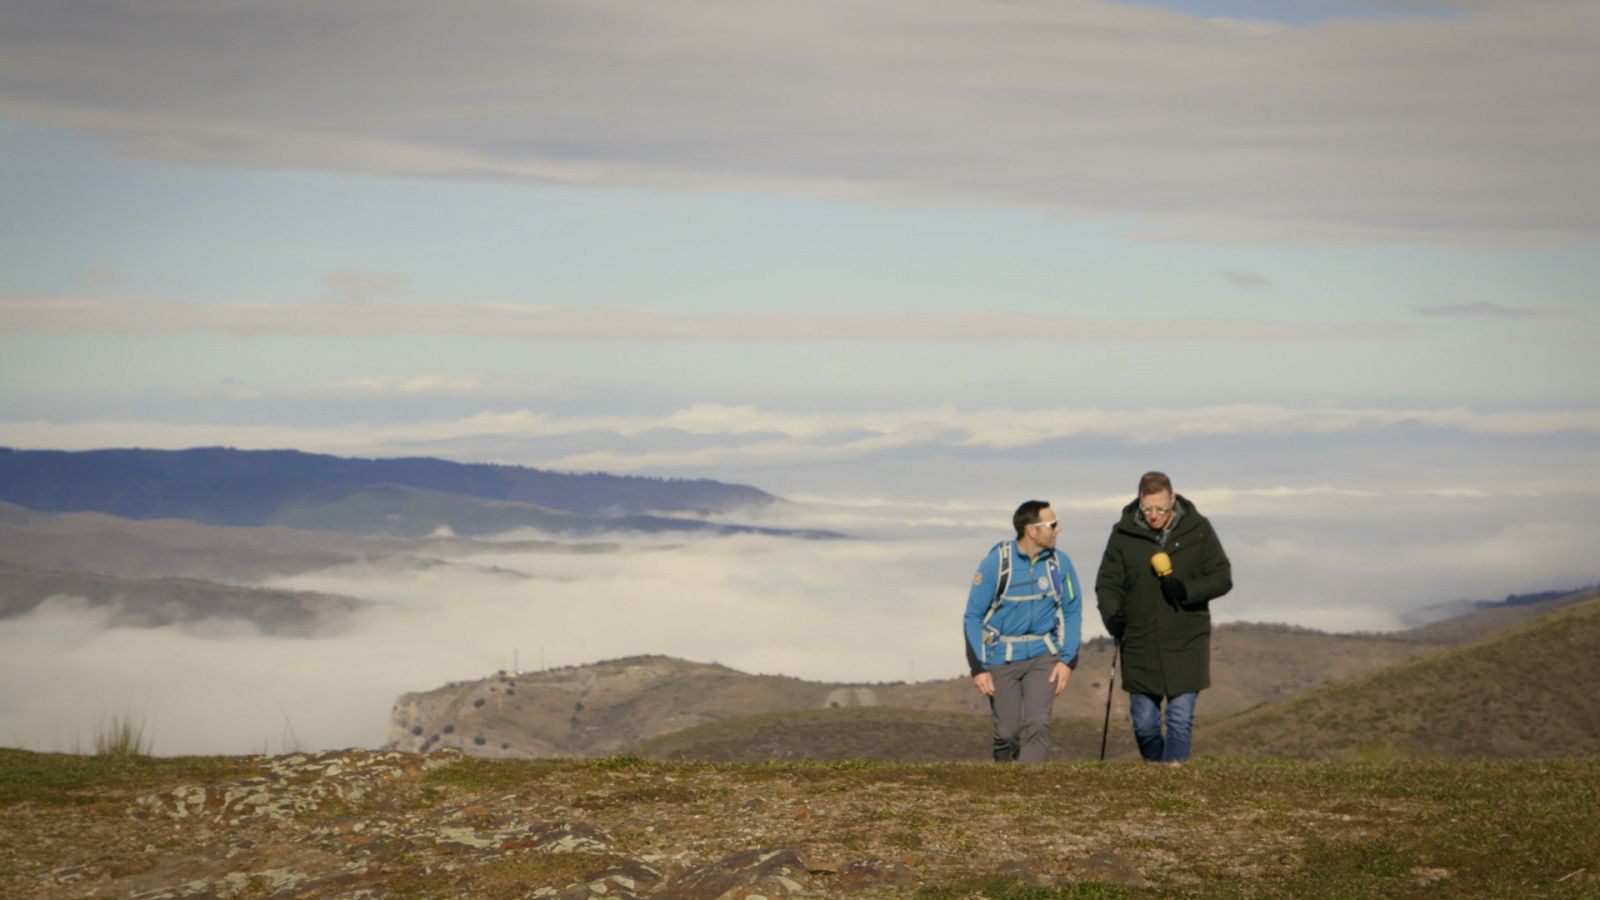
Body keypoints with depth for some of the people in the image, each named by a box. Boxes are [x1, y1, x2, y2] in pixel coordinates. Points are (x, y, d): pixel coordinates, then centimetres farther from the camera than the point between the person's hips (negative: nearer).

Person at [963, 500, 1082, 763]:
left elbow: (1073, 612, 7)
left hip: (1043, 655, 2)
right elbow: (973, 617, -5)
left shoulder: (1060, 563, -4)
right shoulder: (996, 563, -12)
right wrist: (978, 668, -9)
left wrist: (1067, 660, -2)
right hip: (1002, 659, -2)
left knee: (1037, 723, -15)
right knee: (1008, 729, 1)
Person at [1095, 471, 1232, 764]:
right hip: (1140, 647, 2)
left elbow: (1222, 578, 0)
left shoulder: (1198, 529, -2)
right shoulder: (1124, 533, -1)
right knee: (1144, 723, 9)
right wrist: (1111, 614, -19)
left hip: (1186, 644, -1)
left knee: (1181, 720, -5)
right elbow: (1107, 582, 2)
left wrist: (1186, 590, -19)